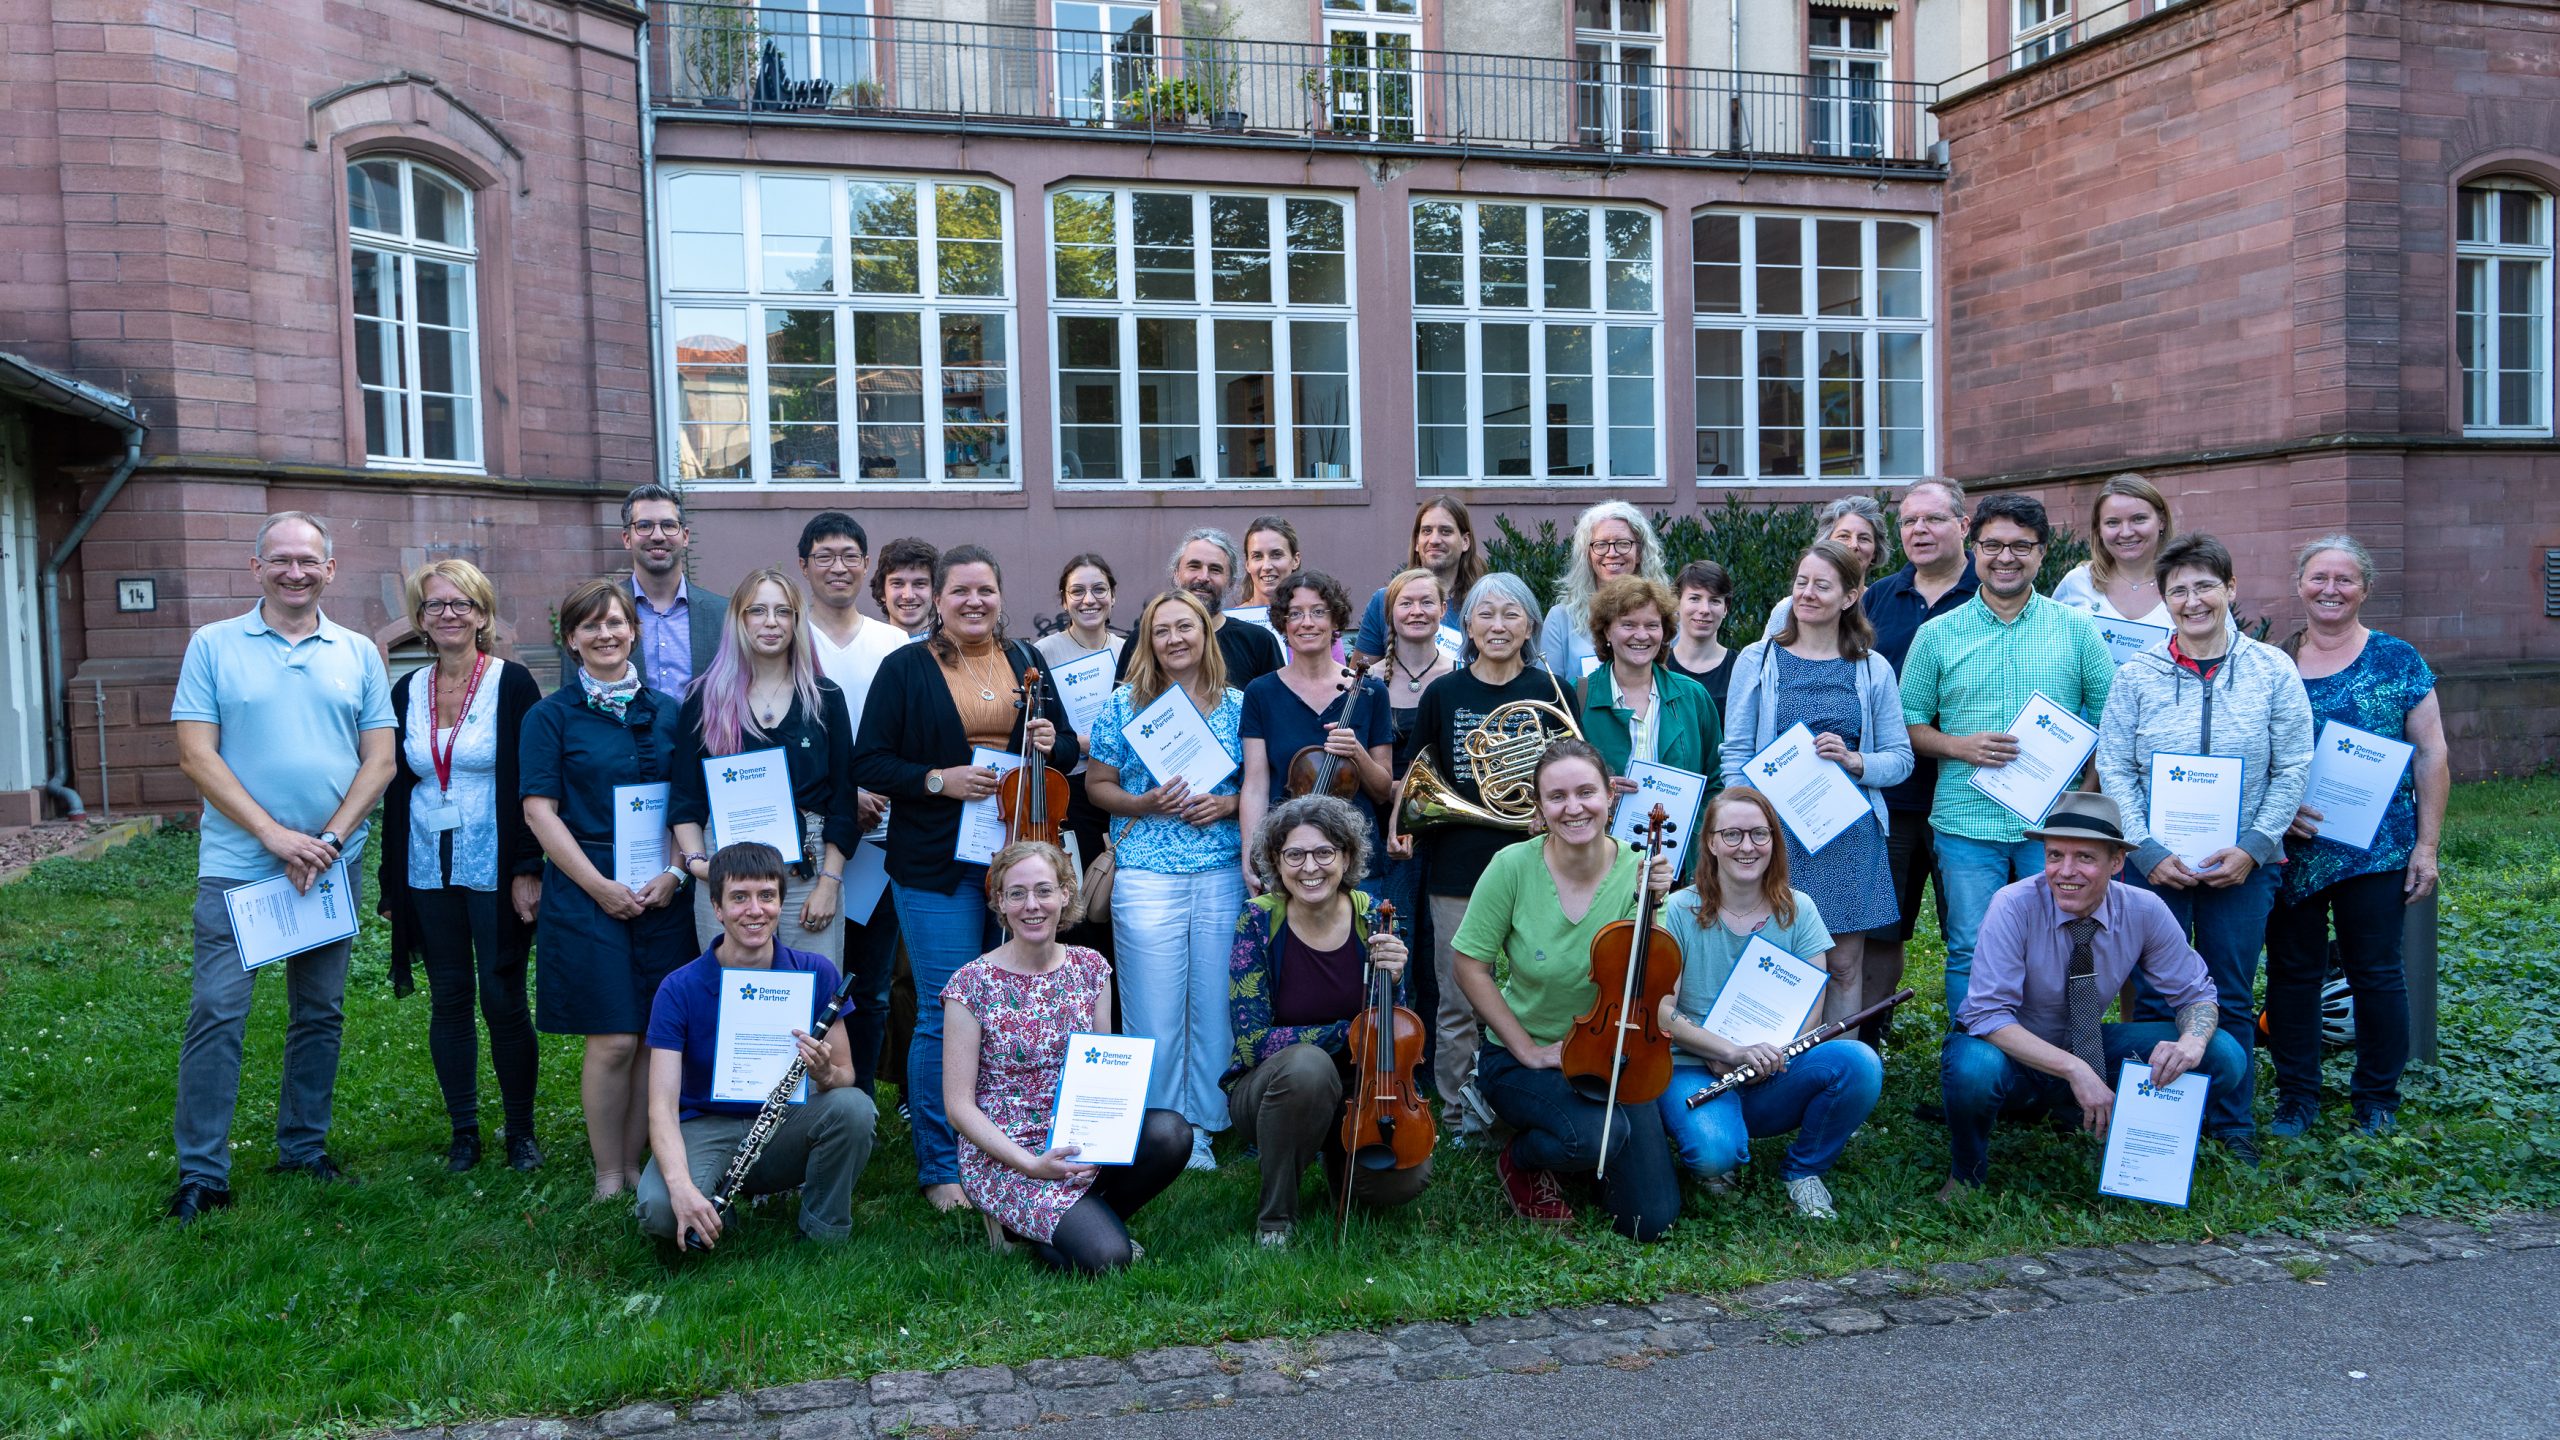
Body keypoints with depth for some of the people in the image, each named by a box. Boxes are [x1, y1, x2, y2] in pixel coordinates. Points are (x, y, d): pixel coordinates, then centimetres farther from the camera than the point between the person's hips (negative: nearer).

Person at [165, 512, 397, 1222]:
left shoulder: (359, 654, 6)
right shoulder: (213, 646, 1)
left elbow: (380, 761, 3)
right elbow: (197, 756, -6)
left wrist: (329, 841, -10)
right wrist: (276, 835, -14)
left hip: (333, 864, 3)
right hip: (237, 865, -2)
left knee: (320, 1016, 10)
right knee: (217, 1015, -5)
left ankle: (304, 1150, 23)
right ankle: (201, 1172, 5)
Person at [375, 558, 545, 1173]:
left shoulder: (512, 683, -4)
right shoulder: (407, 692, 9)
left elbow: (533, 783, -6)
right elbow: (397, 788, 13)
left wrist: (529, 869, -13)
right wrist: (391, 883, 10)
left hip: (494, 866, -4)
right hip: (428, 870, 4)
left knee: (503, 998, -1)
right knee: (449, 999, 8)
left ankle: (521, 1131, 13)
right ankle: (464, 1131, 19)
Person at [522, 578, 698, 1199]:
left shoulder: (667, 712, 11)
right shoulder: (550, 716, 2)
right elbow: (539, 810, -3)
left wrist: (675, 874, -4)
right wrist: (601, 885, -11)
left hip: (664, 895, 3)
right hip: (588, 896, -3)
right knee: (613, 1041, -5)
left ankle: (637, 1166, 16)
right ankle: (608, 1177, 9)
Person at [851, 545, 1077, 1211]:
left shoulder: (1026, 662, 12)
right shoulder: (906, 669, 0)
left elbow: (1067, 750, 18)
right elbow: (868, 763, -3)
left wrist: (1051, 745, -5)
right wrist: (937, 779, -17)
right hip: (938, 863, -4)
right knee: (946, 1013, -4)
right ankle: (940, 1168, 9)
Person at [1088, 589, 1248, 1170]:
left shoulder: (1236, 705, 8)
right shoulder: (1124, 704, 4)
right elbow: (1096, 785, 7)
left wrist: (1228, 804, -6)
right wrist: (1145, 804, -10)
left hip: (1223, 876, 2)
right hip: (1146, 877, -2)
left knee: (1212, 1008, 5)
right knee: (1154, 1014, -1)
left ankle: (1198, 1127, 20)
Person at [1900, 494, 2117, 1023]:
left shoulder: (2077, 630, 6)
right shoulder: (1937, 634, 4)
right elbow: (1909, 723, 7)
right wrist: (1961, 747, -12)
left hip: (2055, 822, 1)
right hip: (1966, 823, 0)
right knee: (1970, 951, 2)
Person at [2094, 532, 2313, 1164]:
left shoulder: (2273, 671, 0)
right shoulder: (2137, 675, -1)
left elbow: (2293, 769, 1)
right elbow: (2113, 770, -2)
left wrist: (2253, 846, -9)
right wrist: (2149, 851, -10)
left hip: (2242, 866, 1)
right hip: (2155, 866, 0)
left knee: (2232, 1001, 10)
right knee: (2153, 1000, 5)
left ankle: (2231, 1124, 24)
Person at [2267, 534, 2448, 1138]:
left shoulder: (2397, 659, 1)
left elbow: (2431, 756, 0)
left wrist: (2427, 845, -5)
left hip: (2374, 851, -2)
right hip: (2290, 853, 2)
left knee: (2375, 973, 5)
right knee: (2291, 971, 7)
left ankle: (2378, 1100, 20)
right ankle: (2296, 1097, 19)